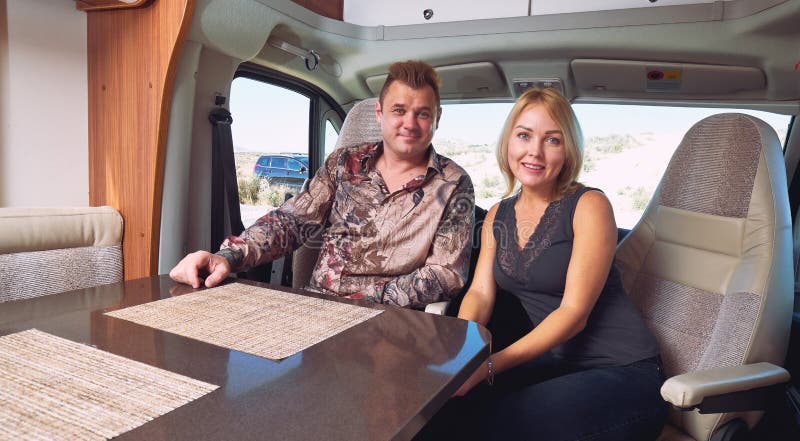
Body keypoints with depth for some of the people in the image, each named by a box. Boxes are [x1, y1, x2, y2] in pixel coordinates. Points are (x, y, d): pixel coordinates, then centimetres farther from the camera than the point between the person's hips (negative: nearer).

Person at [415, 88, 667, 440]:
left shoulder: (588, 206, -12)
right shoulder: (497, 217, 8)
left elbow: (574, 312, -17)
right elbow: (480, 293, 1)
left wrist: (490, 365, -26)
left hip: (623, 371, -5)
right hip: (556, 363, 5)